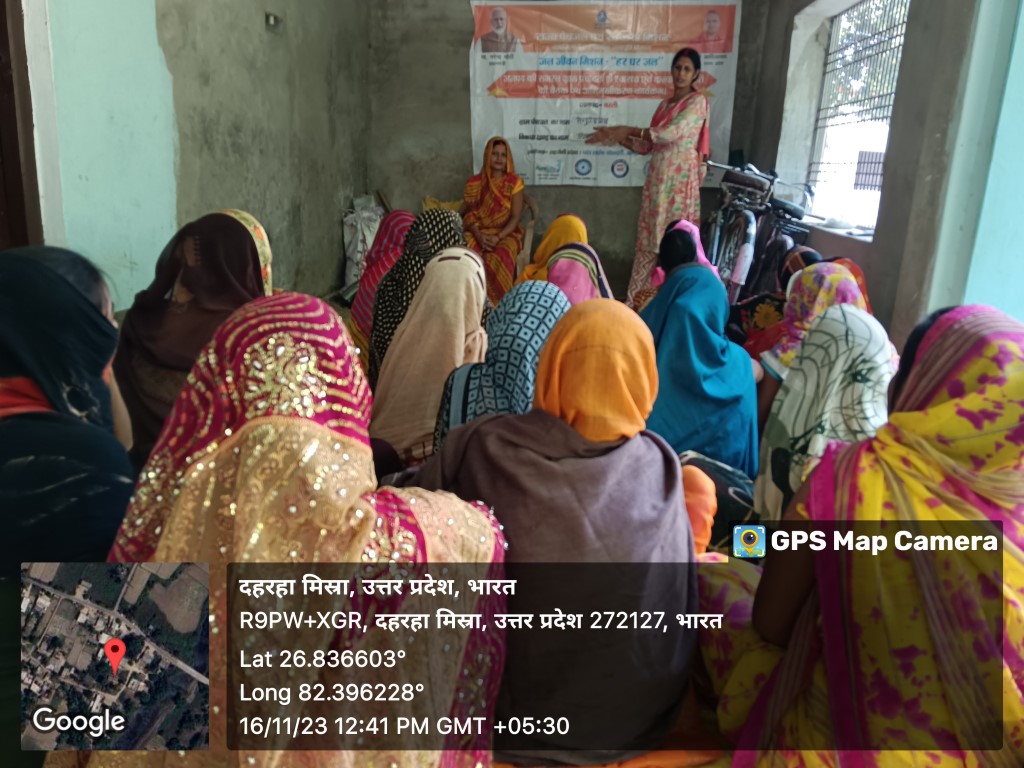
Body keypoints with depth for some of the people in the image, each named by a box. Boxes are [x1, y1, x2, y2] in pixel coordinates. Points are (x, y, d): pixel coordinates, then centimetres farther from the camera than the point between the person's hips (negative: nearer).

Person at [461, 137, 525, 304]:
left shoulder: (514, 182, 3)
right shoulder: (474, 182, 9)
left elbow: (515, 217, -3)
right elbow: (468, 215, 4)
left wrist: (498, 237, -19)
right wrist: (478, 235, -15)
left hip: (506, 233, -2)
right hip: (478, 233, 2)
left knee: (499, 257, -37)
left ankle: (496, 304, -26)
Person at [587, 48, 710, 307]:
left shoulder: (698, 101, -4)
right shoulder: (665, 104, 17)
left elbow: (671, 133, -19)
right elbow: (647, 145, 15)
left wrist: (628, 130, -18)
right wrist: (616, 137, 3)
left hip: (680, 180, -6)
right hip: (657, 178, 7)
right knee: (649, 240, 7)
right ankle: (636, 300, 11)